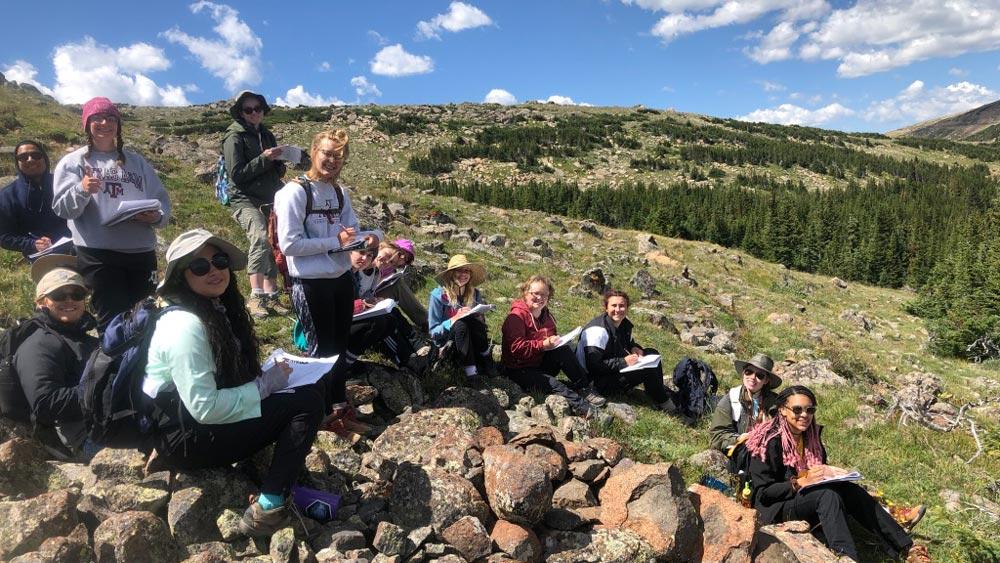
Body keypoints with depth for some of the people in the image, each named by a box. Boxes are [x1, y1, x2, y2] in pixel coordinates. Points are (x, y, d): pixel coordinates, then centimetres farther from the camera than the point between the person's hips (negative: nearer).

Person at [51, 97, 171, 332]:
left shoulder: (137, 162, 18)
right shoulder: (73, 161, 8)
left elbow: (161, 199, 12)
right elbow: (62, 208, -3)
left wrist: (158, 216, -11)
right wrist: (81, 191, -25)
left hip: (141, 251, 4)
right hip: (98, 253, -3)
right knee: (114, 320, -7)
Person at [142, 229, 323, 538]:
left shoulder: (218, 309, 6)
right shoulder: (186, 325, -23)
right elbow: (205, 409, -27)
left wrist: (266, 377, -2)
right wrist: (265, 385, -17)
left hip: (206, 420, 9)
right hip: (186, 436, -9)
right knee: (308, 401, -17)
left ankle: (278, 485, 4)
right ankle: (269, 507, -11)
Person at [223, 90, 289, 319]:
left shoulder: (267, 135, 16)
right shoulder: (234, 137, -4)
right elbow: (236, 174, -12)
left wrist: (279, 162, 1)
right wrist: (264, 159, -18)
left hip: (269, 201, 7)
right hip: (245, 200, -7)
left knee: (273, 246, 4)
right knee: (260, 238, -28)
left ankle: (270, 296, 12)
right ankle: (256, 297, -28)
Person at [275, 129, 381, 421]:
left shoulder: (340, 192, 6)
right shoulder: (295, 192, -16)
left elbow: (352, 231, 9)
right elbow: (288, 244, -22)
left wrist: (371, 236, -14)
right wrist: (336, 242, -22)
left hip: (342, 278, 7)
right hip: (310, 284, -7)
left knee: (340, 344, 19)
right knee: (321, 348, 7)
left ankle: (339, 402, 38)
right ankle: (320, 412, 25)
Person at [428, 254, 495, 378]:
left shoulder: (475, 294, 3)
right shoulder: (438, 295, -8)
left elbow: (482, 325, 8)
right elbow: (433, 332, -9)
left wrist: (479, 319, -16)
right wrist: (455, 319, -24)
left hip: (471, 345, 3)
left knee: (472, 321, -28)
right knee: (461, 324, -33)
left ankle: (486, 364, -21)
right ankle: (470, 373, -34)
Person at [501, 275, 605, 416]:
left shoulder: (547, 316, 10)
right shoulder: (516, 317, -15)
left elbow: (553, 340, 20)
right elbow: (516, 347, -24)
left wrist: (558, 340, -5)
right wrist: (544, 344, -29)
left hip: (542, 366, 7)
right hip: (519, 370, -6)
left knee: (564, 350, -21)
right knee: (554, 385, -31)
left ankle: (584, 388, -20)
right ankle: (585, 408, -38)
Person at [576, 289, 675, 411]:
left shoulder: (624, 324, 5)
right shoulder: (597, 330, -23)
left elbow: (629, 342, 25)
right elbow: (593, 365, -27)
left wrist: (635, 348, 0)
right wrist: (623, 362, -26)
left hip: (619, 370, 9)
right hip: (599, 382, -9)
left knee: (652, 354, 0)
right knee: (647, 368, -22)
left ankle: (661, 392, 7)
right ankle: (663, 403, -2)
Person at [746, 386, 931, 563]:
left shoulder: (811, 434, 7)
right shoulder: (770, 442, -16)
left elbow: (820, 467, 19)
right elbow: (762, 492, -17)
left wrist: (830, 473, -4)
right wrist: (801, 482, -25)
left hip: (807, 499, 7)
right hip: (775, 507, -7)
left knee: (850, 491, -16)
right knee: (828, 494, -30)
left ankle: (906, 548, -15)